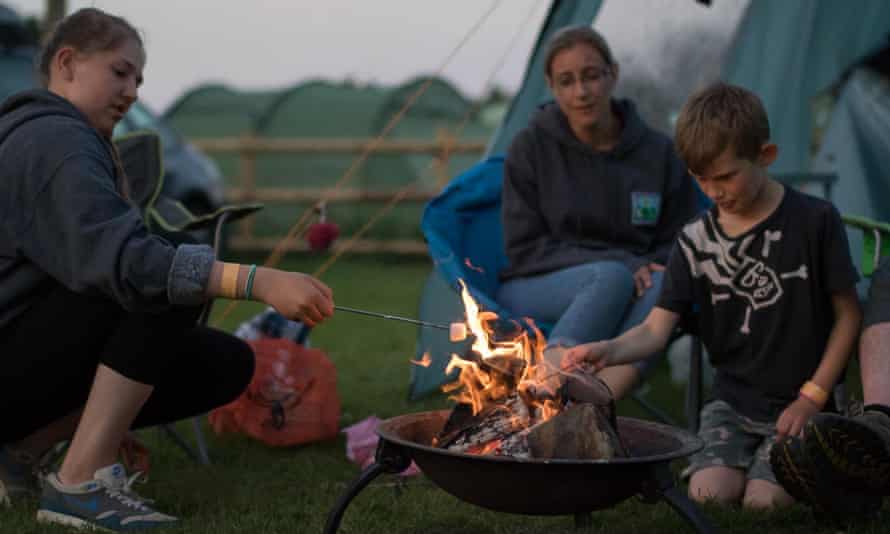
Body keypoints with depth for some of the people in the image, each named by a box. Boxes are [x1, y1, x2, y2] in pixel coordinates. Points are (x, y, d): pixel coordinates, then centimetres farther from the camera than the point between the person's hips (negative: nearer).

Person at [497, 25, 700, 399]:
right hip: (536, 291, -2)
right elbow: (525, 249, -7)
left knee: (665, 284, -32)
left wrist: (646, 270, -17)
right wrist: (625, 265, -19)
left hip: (630, 296, 3)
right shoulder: (532, 147, -6)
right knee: (612, 277, -35)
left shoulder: (657, 153, -1)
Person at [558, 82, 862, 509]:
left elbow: (848, 315, -1)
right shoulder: (696, 241, 1)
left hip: (797, 408, -2)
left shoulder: (814, 221, -7)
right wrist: (608, 351, -28)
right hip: (731, 402, 3)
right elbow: (655, 329, -6)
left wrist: (812, 398, -8)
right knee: (708, 495, -20)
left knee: (763, 502, -22)